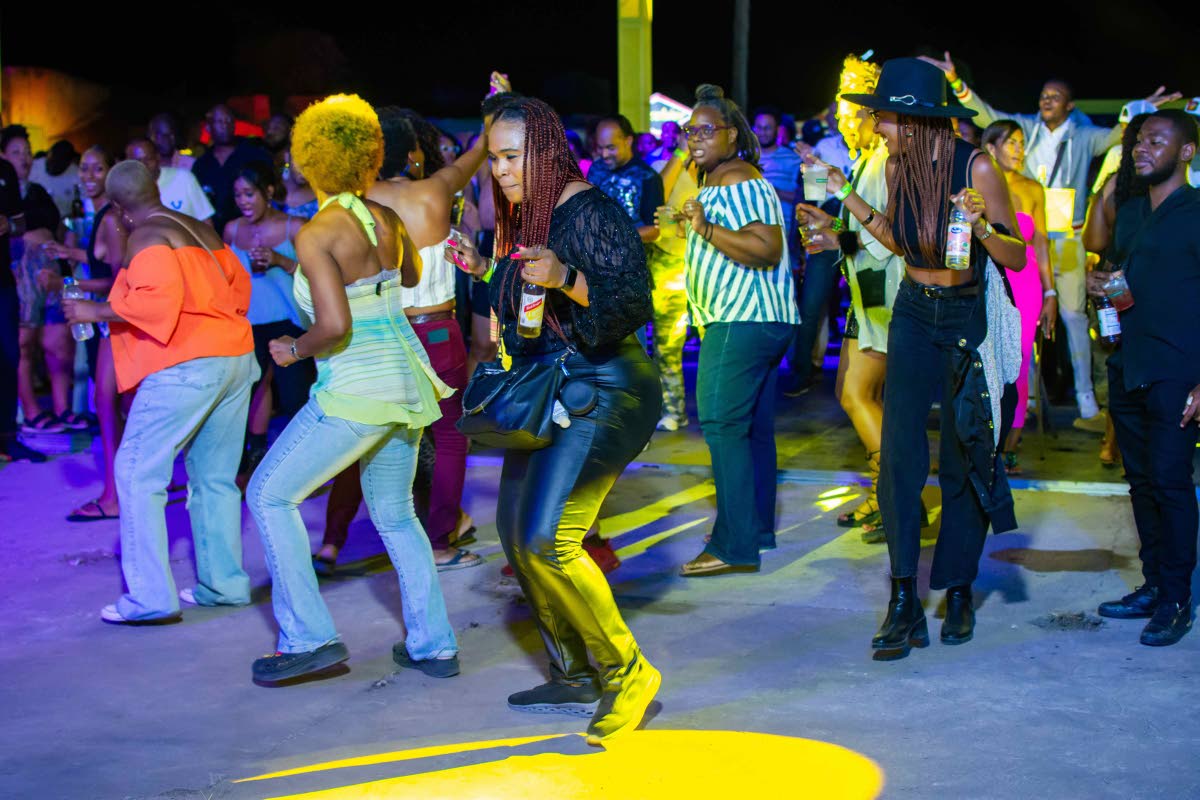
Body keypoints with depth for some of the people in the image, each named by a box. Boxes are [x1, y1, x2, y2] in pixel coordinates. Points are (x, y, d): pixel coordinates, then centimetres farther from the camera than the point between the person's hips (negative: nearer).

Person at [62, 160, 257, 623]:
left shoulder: (147, 237, -8)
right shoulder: (202, 232, 17)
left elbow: (158, 298, -21)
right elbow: (239, 284, 21)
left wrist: (97, 312, -13)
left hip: (186, 364, -9)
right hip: (237, 357, 9)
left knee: (138, 473, -3)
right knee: (214, 477, 15)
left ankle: (150, 598, -6)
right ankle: (224, 584, 18)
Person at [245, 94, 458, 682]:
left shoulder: (316, 235, -14)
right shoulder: (387, 220, 6)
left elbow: (335, 325, -23)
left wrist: (294, 349, -6)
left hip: (356, 390, -7)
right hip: (408, 381, 8)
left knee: (269, 495, 5)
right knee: (394, 513, 20)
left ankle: (309, 637, 2)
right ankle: (434, 645, 19)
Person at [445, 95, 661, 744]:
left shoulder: (591, 212, -14)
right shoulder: (524, 217, 13)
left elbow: (636, 303, -21)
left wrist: (566, 279, -34)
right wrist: (484, 270, 14)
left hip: (602, 391, -10)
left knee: (546, 540, -20)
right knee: (517, 536, 11)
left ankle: (628, 673, -4)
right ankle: (575, 678, 25)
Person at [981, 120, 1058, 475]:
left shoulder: (1033, 190, 11)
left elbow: (1040, 243, 11)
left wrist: (1050, 293, 6)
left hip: (1024, 283, 2)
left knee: (1018, 367, -1)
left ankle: (1009, 451, 5)